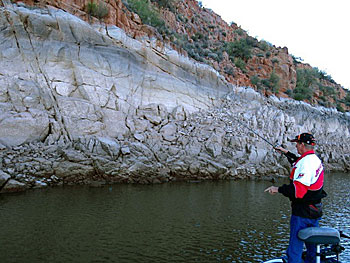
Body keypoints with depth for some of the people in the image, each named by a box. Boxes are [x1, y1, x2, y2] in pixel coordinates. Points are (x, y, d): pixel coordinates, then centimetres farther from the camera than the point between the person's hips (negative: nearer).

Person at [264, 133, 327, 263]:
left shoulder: (305, 162, -22)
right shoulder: (315, 159, 9)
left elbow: (298, 189, -30)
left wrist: (278, 189, -21)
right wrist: (287, 153, 35)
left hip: (302, 212, -10)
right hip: (315, 210, 10)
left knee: (294, 251, -4)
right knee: (312, 247, 22)